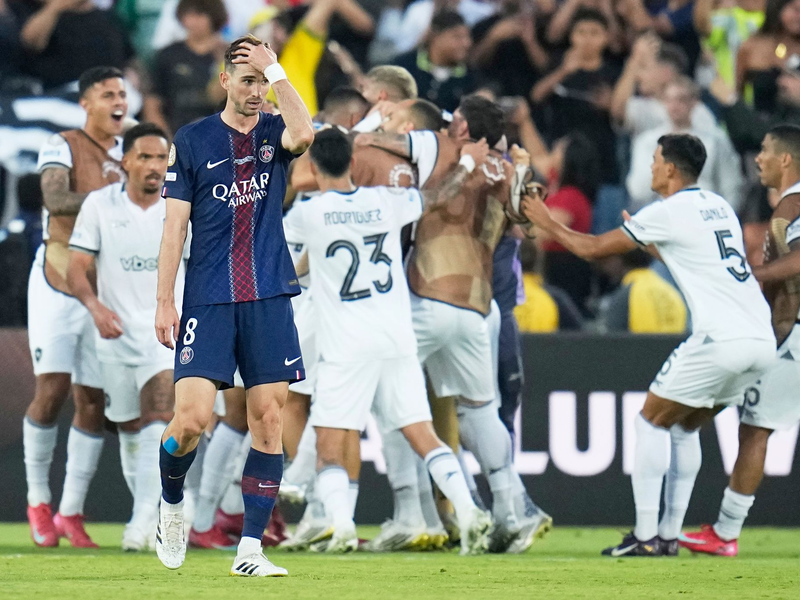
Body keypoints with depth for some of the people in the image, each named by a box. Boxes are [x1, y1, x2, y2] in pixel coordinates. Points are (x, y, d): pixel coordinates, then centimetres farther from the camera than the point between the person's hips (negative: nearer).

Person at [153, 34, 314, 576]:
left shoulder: (275, 134, 7)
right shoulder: (192, 141, 4)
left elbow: (304, 134, -19)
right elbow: (175, 225, 4)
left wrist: (276, 71, -13)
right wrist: (164, 302, -1)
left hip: (269, 298, 2)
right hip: (208, 301, -2)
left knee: (269, 420, -2)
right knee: (193, 416, -13)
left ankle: (250, 550, 3)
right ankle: (171, 502, 17)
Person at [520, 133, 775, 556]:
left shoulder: (669, 212, -3)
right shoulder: (718, 206, 19)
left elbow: (593, 249, 4)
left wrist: (546, 223, 18)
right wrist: (648, 243, 43)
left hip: (721, 339, -8)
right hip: (762, 342, 8)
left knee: (651, 423, 6)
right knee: (685, 427, 20)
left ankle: (646, 535, 0)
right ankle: (669, 534, 17)